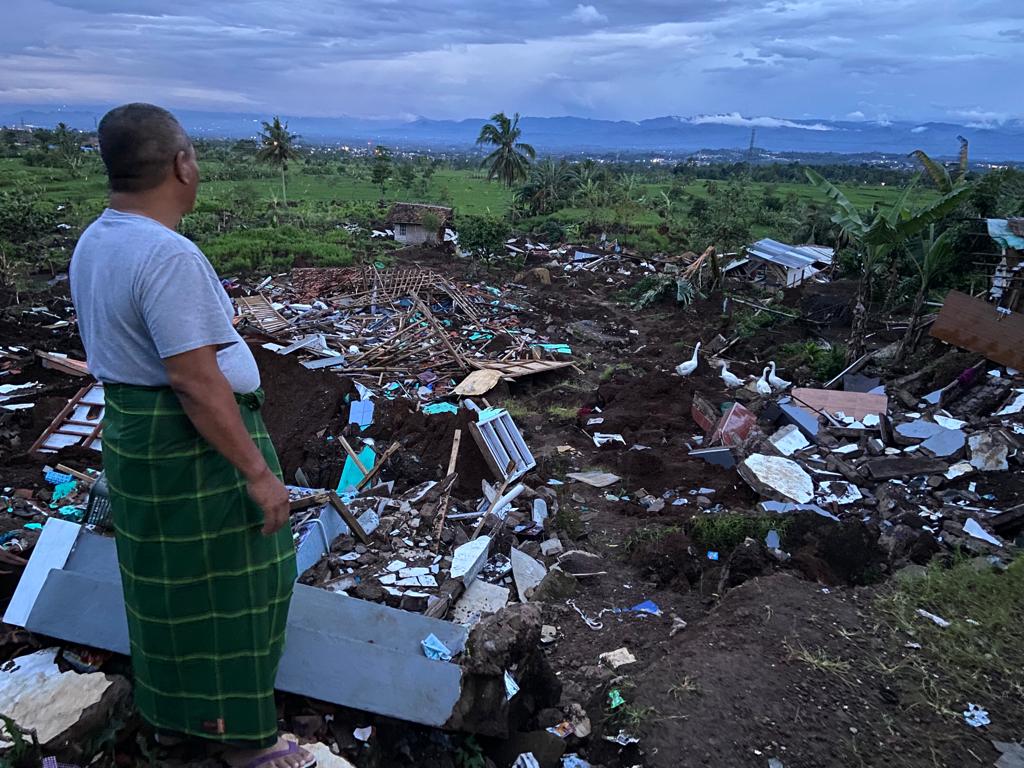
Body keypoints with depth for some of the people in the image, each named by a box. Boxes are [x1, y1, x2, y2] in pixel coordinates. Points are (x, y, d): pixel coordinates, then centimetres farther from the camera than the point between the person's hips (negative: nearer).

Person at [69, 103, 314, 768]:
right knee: (225, 583, 7)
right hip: (193, 445, -9)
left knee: (168, 578, 22)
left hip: (132, 432, 10)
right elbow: (195, 382, -28)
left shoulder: (94, 243, 5)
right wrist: (258, 473, -23)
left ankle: (171, 712, 41)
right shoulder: (169, 255, -25)